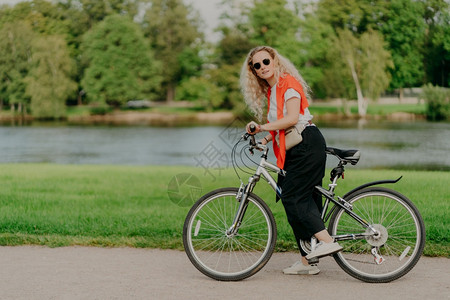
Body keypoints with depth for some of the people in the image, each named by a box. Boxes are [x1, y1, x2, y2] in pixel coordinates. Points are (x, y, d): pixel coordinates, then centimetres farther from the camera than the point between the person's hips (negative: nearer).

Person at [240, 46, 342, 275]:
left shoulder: (288, 83, -7)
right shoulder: (270, 90, 20)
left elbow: (292, 118, -18)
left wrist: (262, 127, -20)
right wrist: (265, 139, 3)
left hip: (307, 144, -9)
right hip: (293, 149, 9)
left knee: (292, 197, -16)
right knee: (304, 201, 7)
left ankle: (327, 241, -21)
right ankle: (307, 261, 9)